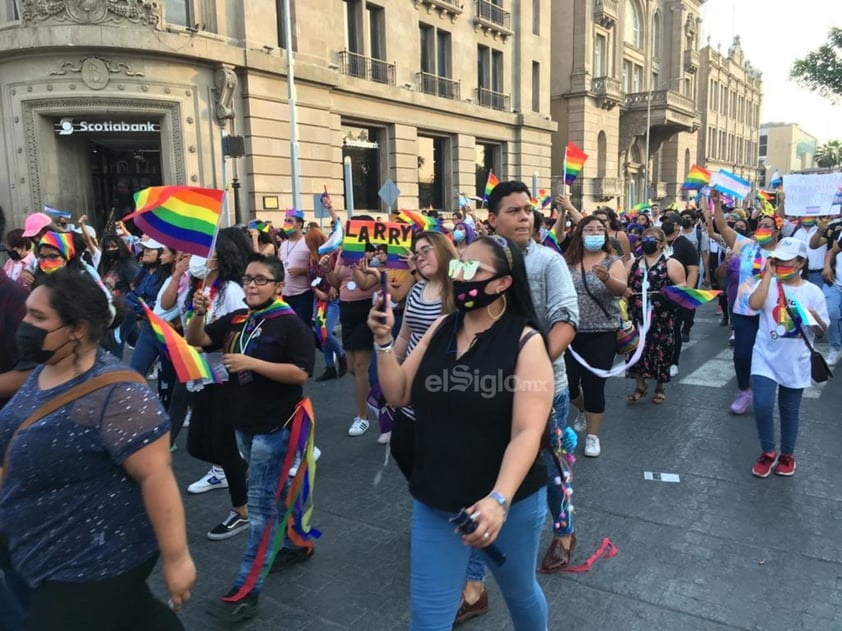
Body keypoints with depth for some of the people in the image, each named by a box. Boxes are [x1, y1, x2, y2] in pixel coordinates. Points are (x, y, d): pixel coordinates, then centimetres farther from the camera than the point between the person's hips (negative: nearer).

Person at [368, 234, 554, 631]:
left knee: (520, 592, 24)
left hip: (511, 501, -3)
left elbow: (527, 431, -23)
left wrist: (499, 499, -36)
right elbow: (398, 395, 2)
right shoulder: (441, 329, 0)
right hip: (435, 502, 4)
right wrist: (384, 341, -12)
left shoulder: (526, 342, -16)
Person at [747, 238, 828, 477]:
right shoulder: (768, 283, -3)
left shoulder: (812, 291, -3)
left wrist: (814, 317, -20)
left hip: (795, 362, 1)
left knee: (789, 410, 13)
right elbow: (754, 304, -24)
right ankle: (767, 452, 11)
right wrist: (768, 274, -18)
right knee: (762, 405, -12)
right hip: (766, 357, 0)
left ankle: (787, 455, 33)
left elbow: (821, 331, 2)